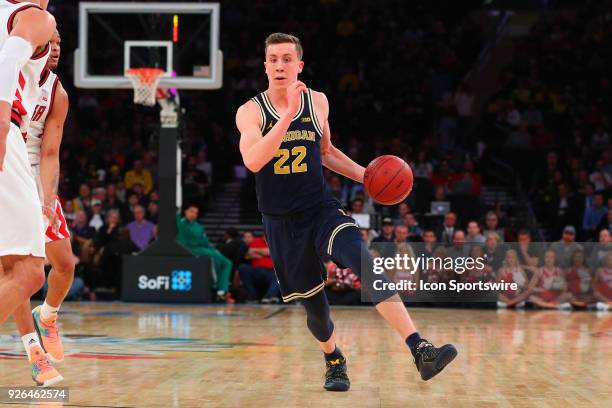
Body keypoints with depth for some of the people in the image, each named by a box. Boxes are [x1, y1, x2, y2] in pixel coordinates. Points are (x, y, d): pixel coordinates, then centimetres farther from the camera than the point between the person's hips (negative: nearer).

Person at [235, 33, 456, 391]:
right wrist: (288, 114, -34)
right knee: (314, 304, 10)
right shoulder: (250, 112, -9)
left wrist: (364, 176, 7)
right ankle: (334, 360, 44)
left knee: (367, 264, -26)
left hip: (323, 211, 1)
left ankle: (421, 351, -37)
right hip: (281, 223, -1)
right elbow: (253, 161, -28)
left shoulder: (318, 102, 2)